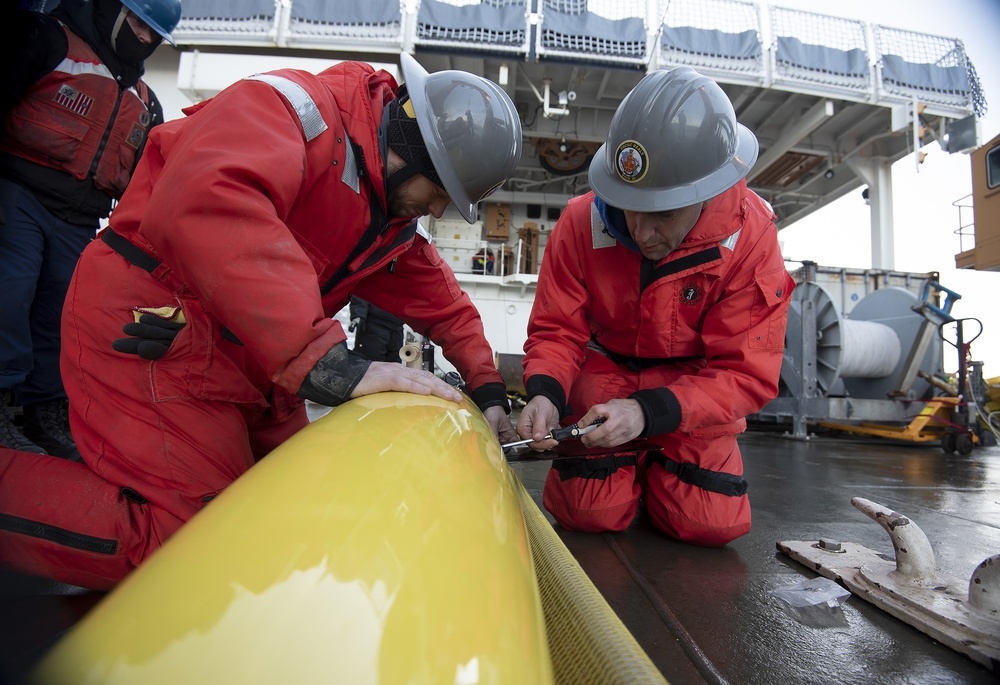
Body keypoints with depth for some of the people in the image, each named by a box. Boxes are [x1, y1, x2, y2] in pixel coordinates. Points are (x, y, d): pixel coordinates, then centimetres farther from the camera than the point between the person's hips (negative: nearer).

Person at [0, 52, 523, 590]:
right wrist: (323, 361, -43)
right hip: (152, 332, -9)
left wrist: (485, 384, 4)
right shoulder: (295, 105, -19)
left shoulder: (396, 216, 9)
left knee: (293, 497, 15)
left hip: (243, 357, 9)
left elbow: (434, 292, 13)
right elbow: (205, 202, -37)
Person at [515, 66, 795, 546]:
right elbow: (556, 330, -11)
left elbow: (746, 374, -21)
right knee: (590, 513, -11)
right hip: (603, 378, 0)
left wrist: (649, 412, -36)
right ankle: (628, 463, 25)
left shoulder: (750, 237, -22)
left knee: (711, 524, -8)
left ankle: (658, 464, 26)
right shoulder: (582, 222, -19)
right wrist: (545, 393, -33)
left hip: (695, 389, 1)